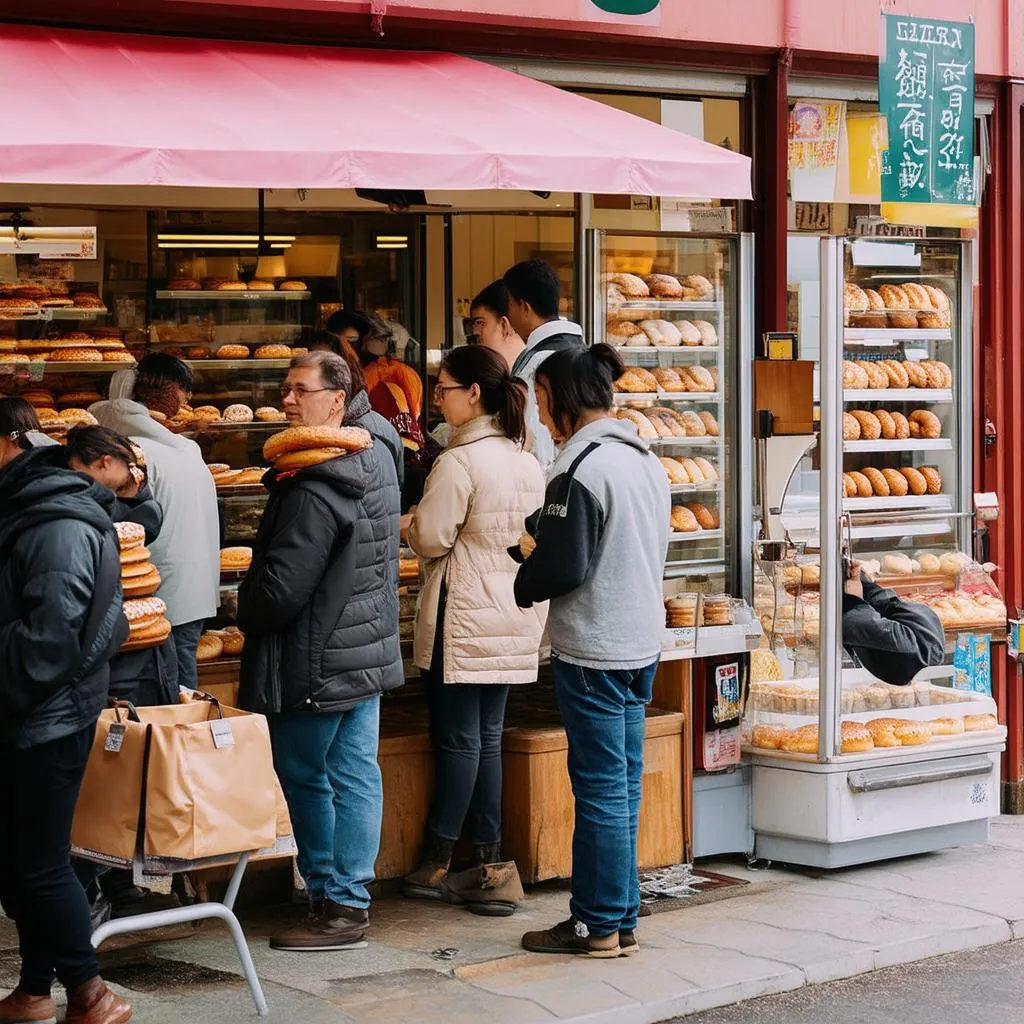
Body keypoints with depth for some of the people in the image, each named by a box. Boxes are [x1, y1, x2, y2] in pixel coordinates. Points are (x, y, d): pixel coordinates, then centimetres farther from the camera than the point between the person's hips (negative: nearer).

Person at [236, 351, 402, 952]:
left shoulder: (314, 490, -23)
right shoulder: (378, 463, 7)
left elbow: (279, 587, -22)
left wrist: (249, 613, -4)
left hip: (317, 660, -9)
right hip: (371, 649, 9)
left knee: (305, 777, 2)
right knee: (356, 775, 12)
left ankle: (336, 907, 6)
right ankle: (353, 898, 18)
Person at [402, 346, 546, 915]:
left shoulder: (458, 462, -17)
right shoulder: (525, 459, 8)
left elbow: (430, 540, -14)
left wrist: (412, 522, 5)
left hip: (463, 618, -7)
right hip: (514, 616, 7)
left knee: (457, 740, 0)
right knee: (486, 739, 10)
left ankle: (436, 865, 11)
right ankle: (490, 866, 9)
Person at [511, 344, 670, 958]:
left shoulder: (581, 468, -17)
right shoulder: (646, 460, 11)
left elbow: (563, 566, -19)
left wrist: (522, 585, 1)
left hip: (592, 651, -9)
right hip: (641, 642, 9)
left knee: (601, 787, -2)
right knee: (623, 785, 13)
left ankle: (600, 927, 5)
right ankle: (621, 919, 19)